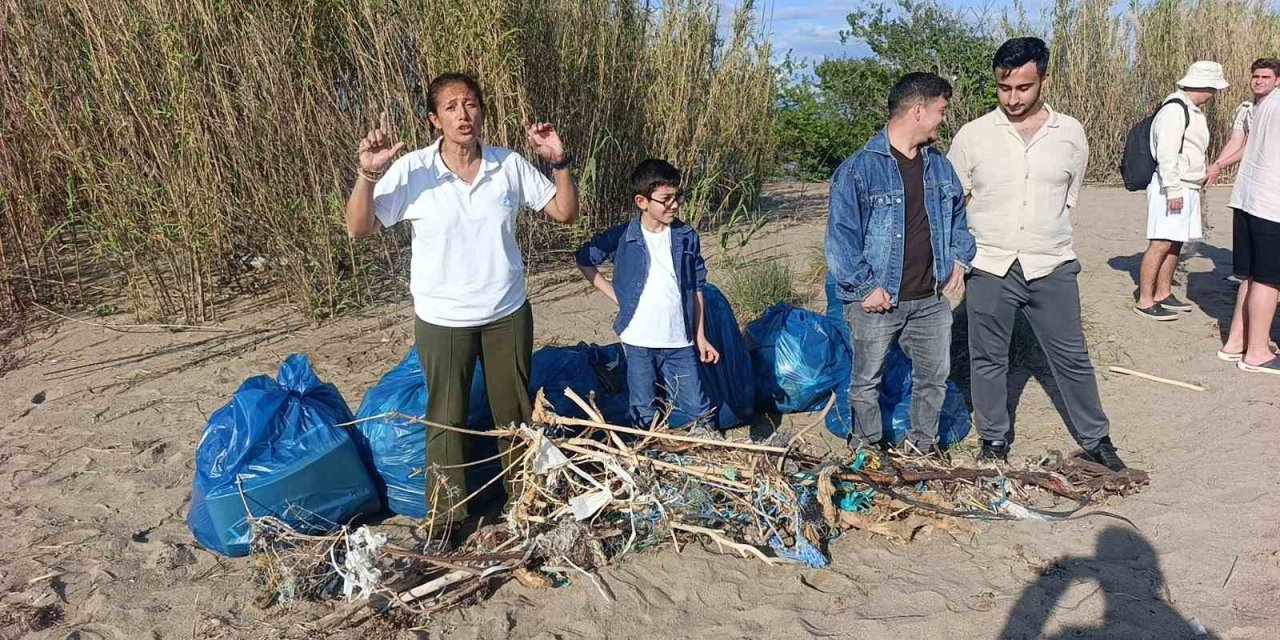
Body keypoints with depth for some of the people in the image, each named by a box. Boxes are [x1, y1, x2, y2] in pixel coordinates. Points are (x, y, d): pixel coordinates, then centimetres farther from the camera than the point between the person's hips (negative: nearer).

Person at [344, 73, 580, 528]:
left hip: (508, 314, 2)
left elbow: (565, 213, 2)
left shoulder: (510, 165, -5)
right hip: (442, 320, -2)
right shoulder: (411, 170, -12)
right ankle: (446, 514, 27)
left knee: (516, 411, 17)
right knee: (446, 419, 10)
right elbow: (358, 229, -11)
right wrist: (368, 174, -26)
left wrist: (559, 162, -13)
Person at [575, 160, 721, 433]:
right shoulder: (622, 237, -6)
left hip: (680, 341, 1)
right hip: (638, 341, -1)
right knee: (645, 416, 12)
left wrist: (700, 336, 6)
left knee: (697, 411, 4)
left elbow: (696, 288, 7)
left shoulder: (687, 237, 1)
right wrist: (614, 293, 1)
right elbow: (583, 259, 7)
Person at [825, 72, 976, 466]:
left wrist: (958, 258, 6)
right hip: (877, 301, -6)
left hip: (930, 300, 6)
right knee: (867, 380, 9)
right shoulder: (860, 169, -14)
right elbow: (841, 234, -15)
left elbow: (957, 216, 21)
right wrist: (866, 285, -17)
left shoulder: (939, 166, 8)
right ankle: (870, 445, 30)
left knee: (935, 376, 17)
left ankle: (924, 441, 38)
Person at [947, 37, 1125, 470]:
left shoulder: (1071, 134, 2)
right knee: (988, 360, 9)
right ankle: (995, 440, 26)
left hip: (1052, 268, 1)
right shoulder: (972, 136, -4)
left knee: (1072, 358, 10)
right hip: (989, 270, -1)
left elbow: (1069, 197, 15)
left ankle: (1095, 439, 27)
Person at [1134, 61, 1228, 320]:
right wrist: (1173, 190, -23)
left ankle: (1163, 294, 19)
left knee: (1176, 243, 12)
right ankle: (1144, 301, -8)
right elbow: (1166, 153, -21)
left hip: (1187, 188, 10)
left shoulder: (1194, 111, 17)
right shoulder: (1175, 110, -15)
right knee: (1161, 244, -10)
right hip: (1171, 188, -10)